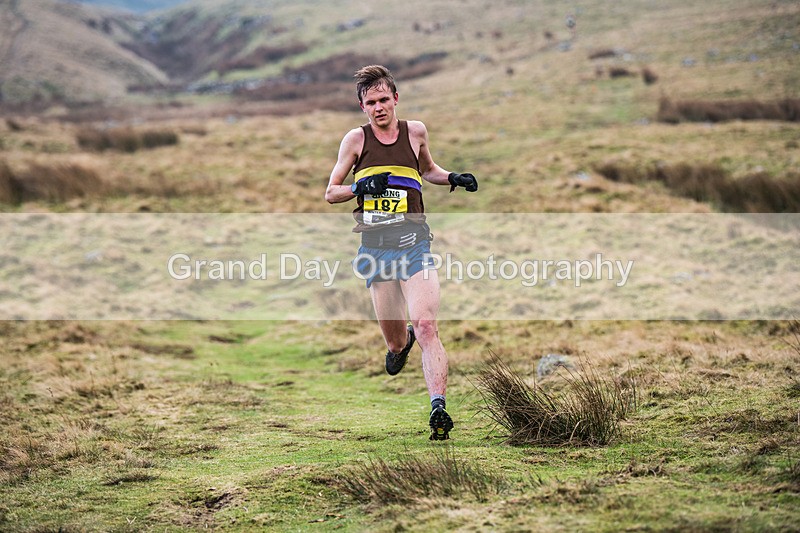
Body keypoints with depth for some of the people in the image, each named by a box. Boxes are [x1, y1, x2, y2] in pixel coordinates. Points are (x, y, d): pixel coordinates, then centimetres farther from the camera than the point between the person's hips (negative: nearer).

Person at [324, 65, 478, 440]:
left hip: (414, 243, 0)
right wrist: (360, 188, -11)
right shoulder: (356, 139, 4)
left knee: (426, 327, -19)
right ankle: (401, 343, 43)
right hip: (375, 247, 0)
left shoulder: (415, 131, 9)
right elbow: (330, 193, 9)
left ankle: (438, 409, -22)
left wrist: (453, 178, 9)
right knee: (395, 342, 6)